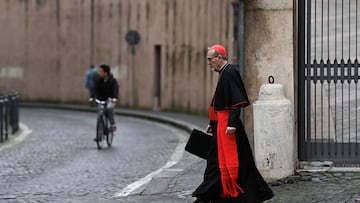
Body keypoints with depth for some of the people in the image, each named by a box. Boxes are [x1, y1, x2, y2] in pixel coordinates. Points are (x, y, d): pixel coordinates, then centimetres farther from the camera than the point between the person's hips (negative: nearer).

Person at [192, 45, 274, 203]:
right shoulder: (224, 73, 16)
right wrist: (212, 124, 24)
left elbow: (236, 101, -22)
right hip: (221, 124, 10)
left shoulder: (230, 73, -15)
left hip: (227, 125, -10)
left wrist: (232, 123, -26)